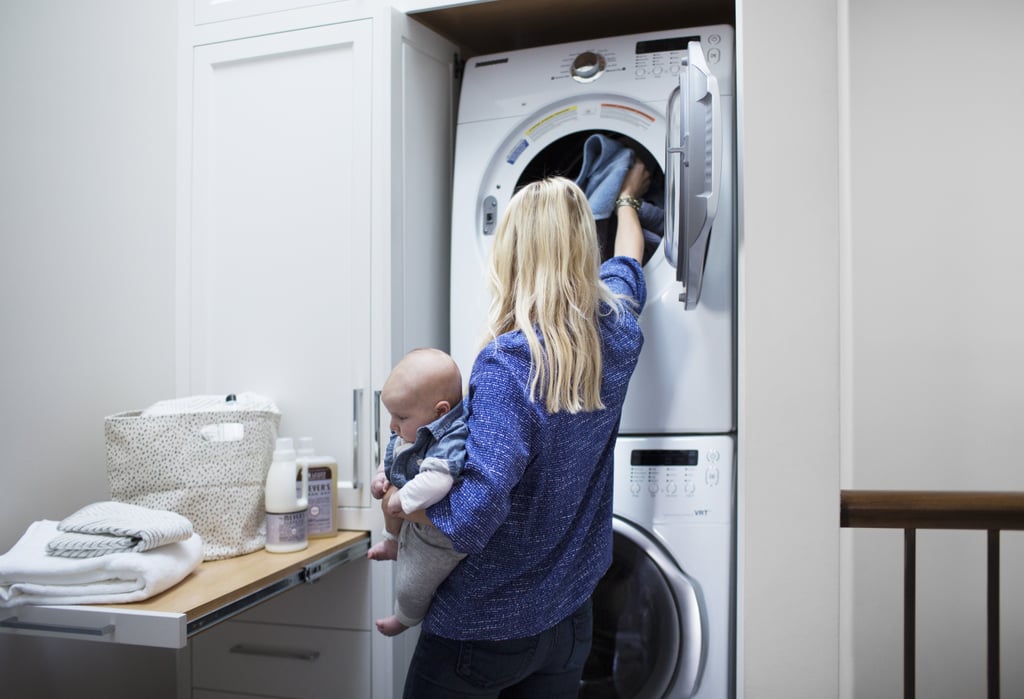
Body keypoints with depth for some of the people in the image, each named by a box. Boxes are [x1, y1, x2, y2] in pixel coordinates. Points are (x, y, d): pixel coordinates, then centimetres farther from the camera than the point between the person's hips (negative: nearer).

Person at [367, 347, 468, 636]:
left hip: (438, 534, -8)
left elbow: (435, 481, -52)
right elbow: (392, 453, 15)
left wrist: (401, 500, -40)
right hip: (411, 520, 9)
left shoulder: (451, 441, -38)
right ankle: (394, 545, 63)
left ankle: (405, 618, 45)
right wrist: (381, 475, 0)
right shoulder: (408, 432, -7)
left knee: (409, 588, 12)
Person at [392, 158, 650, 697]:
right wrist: (627, 198, 37)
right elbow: (627, 259, 18)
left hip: (481, 625, -6)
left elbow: (475, 513, -32)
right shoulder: (616, 334, -5)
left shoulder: (506, 361, -25)